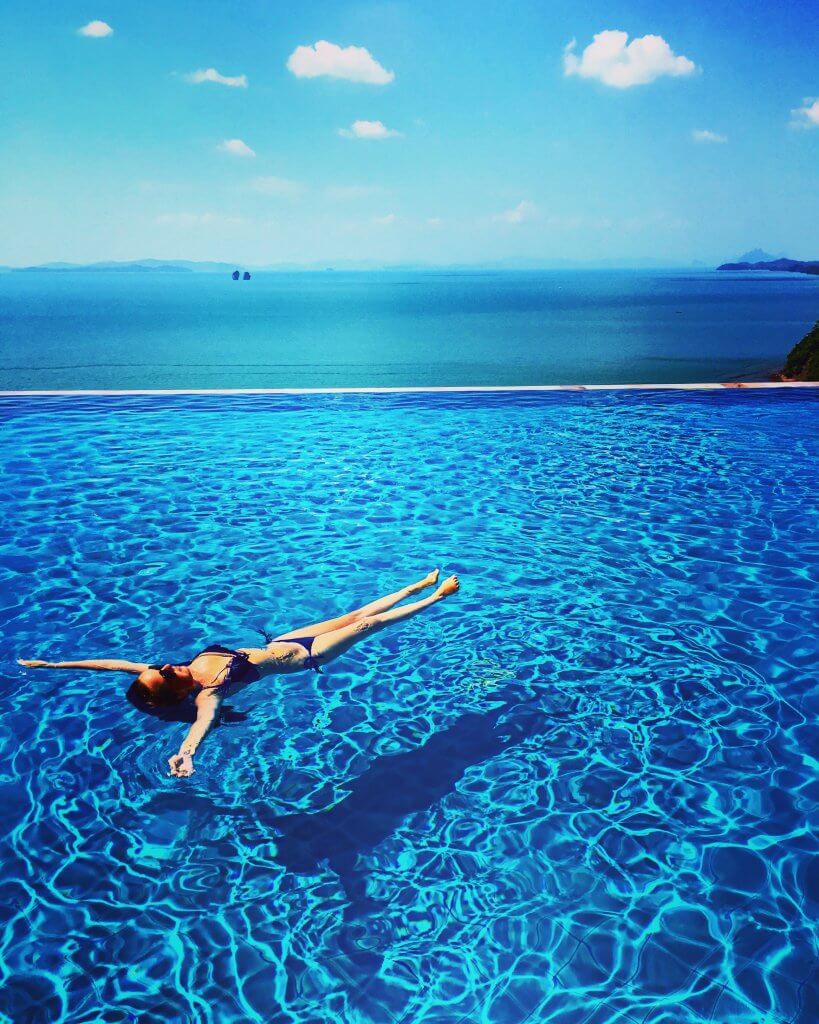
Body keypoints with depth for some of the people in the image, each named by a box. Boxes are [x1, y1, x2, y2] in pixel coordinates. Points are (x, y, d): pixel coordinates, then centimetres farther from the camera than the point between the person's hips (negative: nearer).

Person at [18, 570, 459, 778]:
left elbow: (117, 663, -16)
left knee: (357, 614, 15)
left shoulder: (192, 665, -15)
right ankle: (435, 597, 20)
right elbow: (203, 722, -51)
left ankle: (423, 585, 33)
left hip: (279, 641, 6)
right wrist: (184, 753, -71)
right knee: (366, 623, 3)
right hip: (301, 657, -6)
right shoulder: (206, 694, -29)